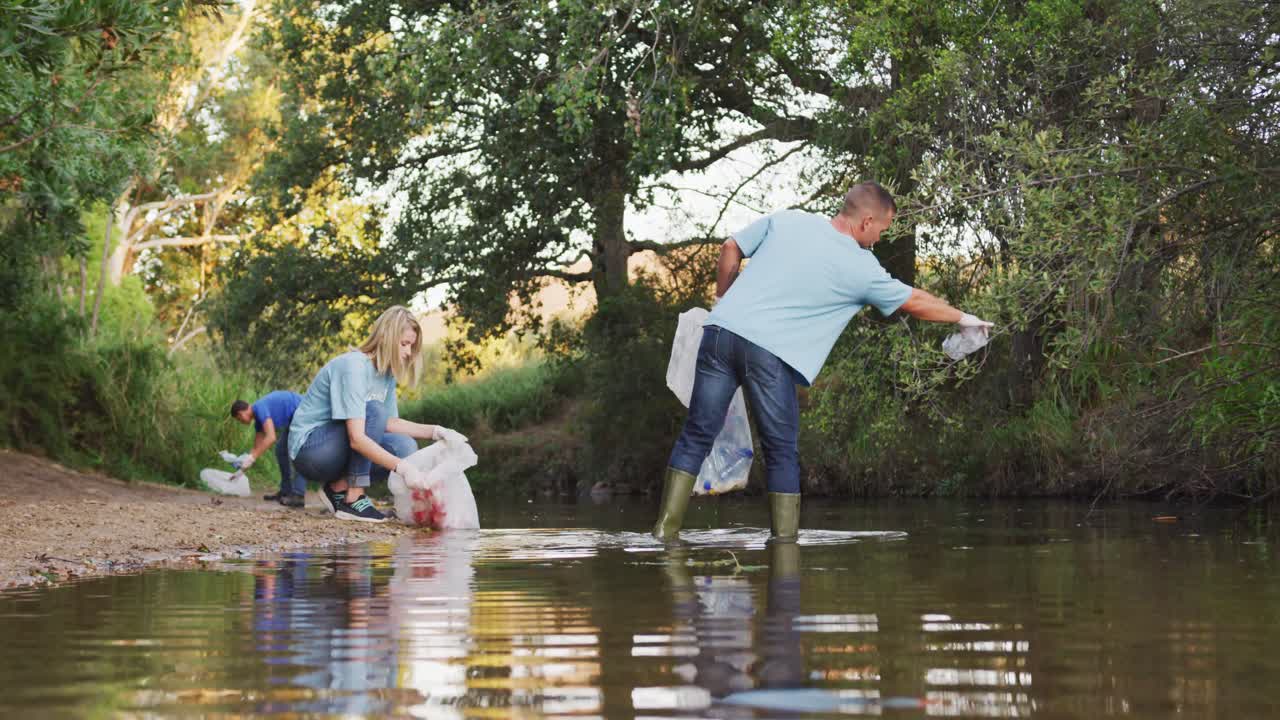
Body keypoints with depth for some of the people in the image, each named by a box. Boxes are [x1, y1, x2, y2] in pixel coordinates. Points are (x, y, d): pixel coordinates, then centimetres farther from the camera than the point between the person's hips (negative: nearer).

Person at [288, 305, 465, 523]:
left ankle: (339, 488, 3)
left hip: (336, 452, 8)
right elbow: (356, 438, -31)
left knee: (404, 447, -11)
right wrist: (402, 467, -38)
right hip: (309, 447, -8)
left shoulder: (386, 371, 4)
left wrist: (435, 432, -2)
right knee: (373, 411, -26)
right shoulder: (352, 366, -23)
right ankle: (353, 497, -22)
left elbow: (389, 423, 12)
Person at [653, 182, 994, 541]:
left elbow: (730, 249, 13)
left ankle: (665, 530, 5)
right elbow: (914, 302, 14)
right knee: (782, 453, 11)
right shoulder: (861, 268, 2)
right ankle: (785, 538, 9)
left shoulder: (786, 219, 9)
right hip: (769, 353, -4)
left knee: (697, 437, 8)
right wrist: (962, 317, 30)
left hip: (722, 329, 4)